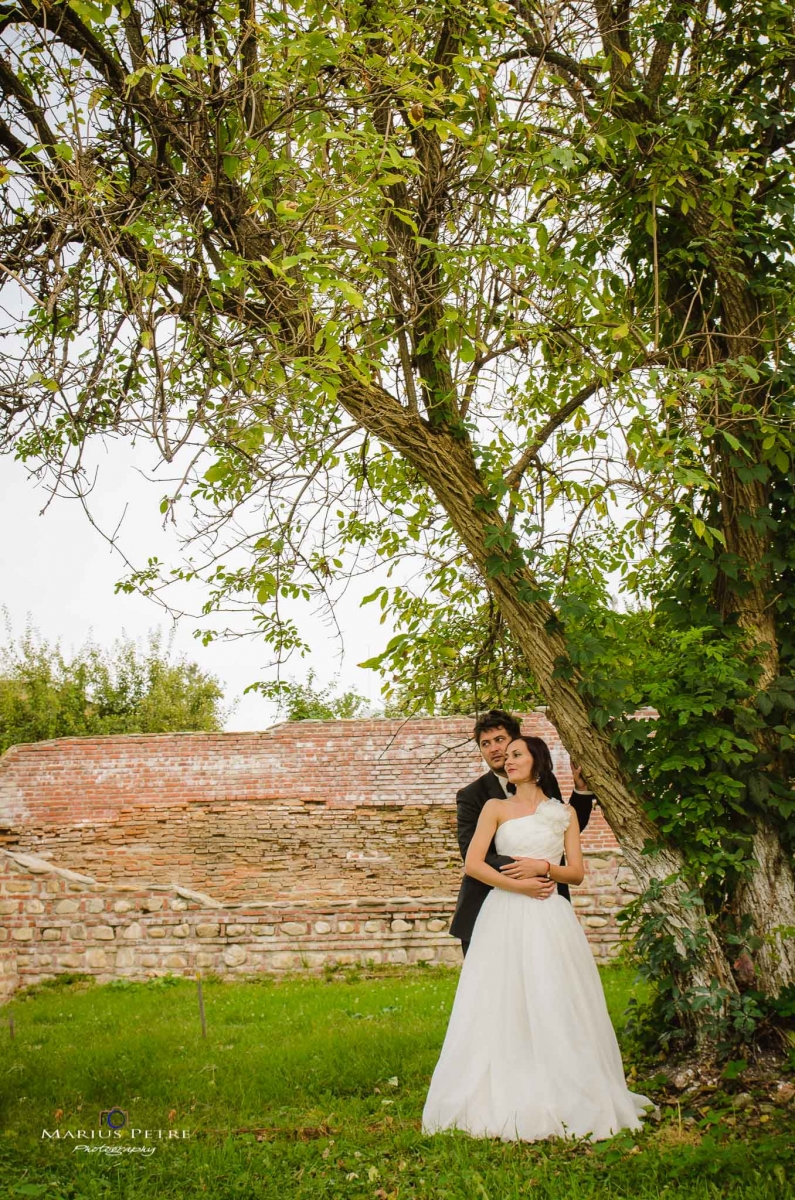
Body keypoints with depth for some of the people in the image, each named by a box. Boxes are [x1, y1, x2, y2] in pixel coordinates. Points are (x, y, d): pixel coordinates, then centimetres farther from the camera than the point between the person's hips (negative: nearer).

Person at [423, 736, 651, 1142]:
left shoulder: (564, 812, 13)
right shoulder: (495, 808, 9)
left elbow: (577, 872, 9)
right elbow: (472, 864, -1)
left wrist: (544, 868, -9)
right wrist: (518, 885, -10)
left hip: (551, 918, 1)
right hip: (504, 917, -1)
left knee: (555, 1009, -2)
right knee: (502, 1009, -4)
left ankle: (564, 1102, 7)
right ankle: (504, 1104, 1)